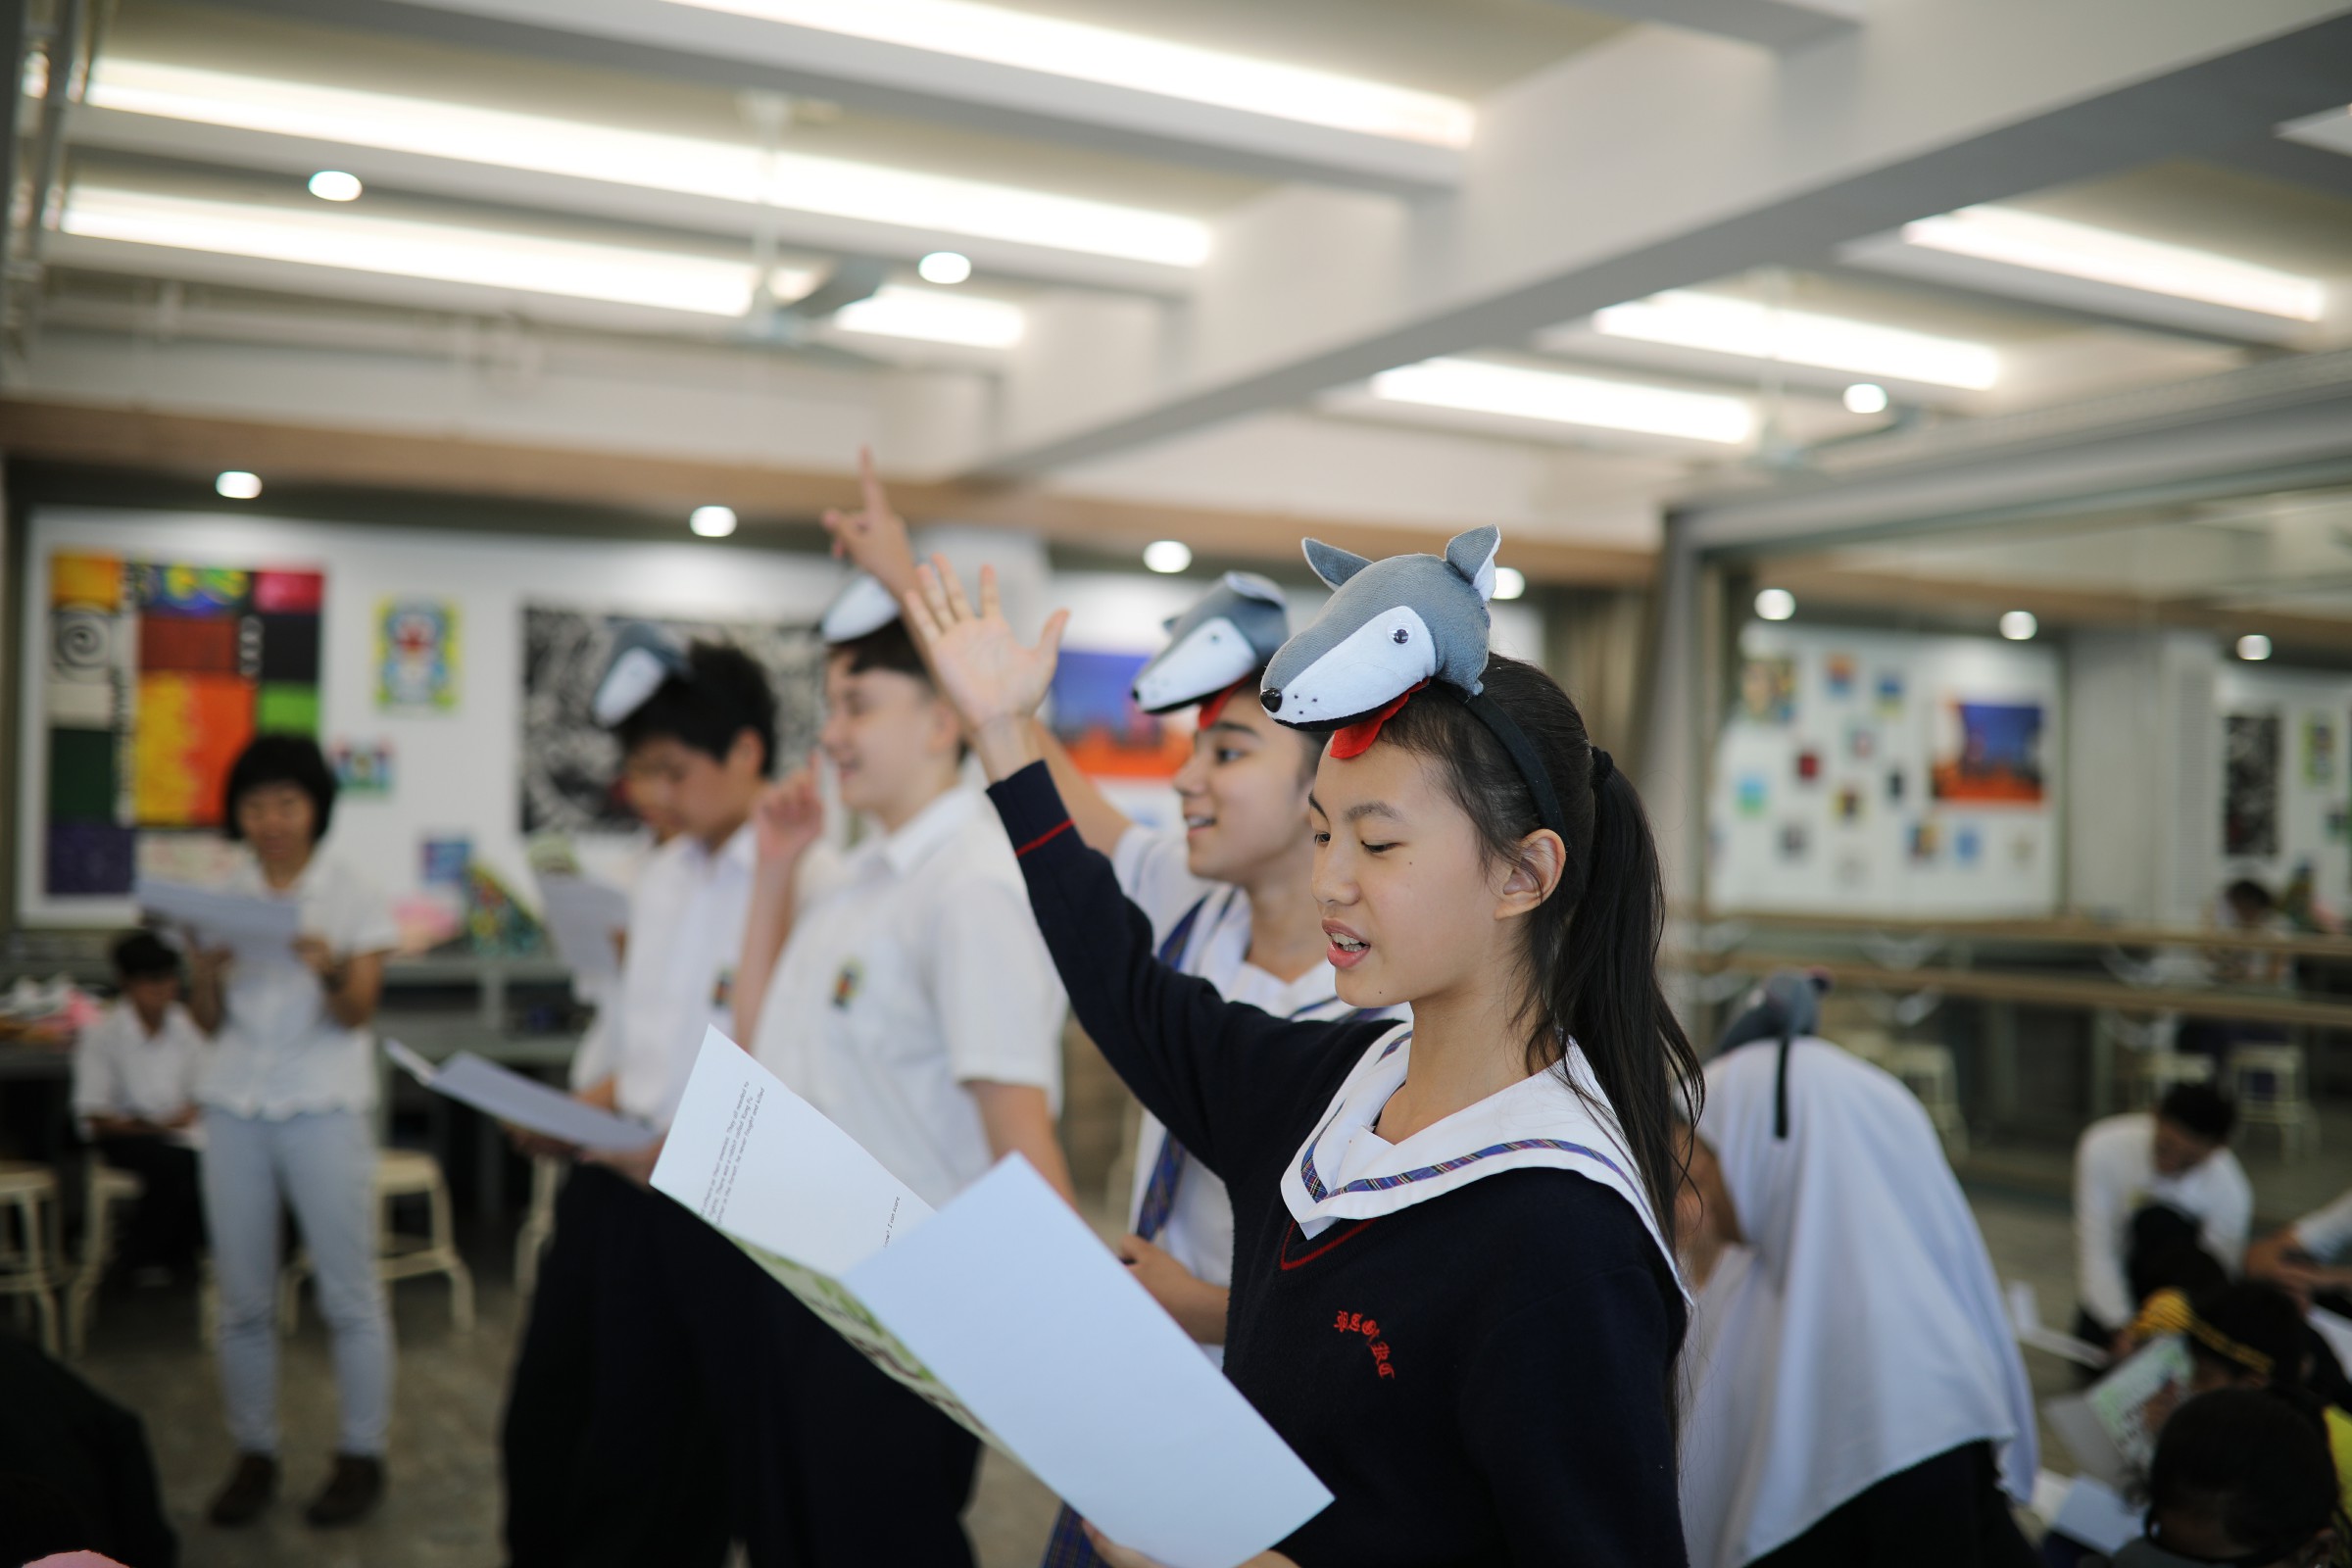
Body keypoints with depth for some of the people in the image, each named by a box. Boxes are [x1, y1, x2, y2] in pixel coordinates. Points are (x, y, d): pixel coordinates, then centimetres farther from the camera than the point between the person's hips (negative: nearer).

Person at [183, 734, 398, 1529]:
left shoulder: (353, 896, 2)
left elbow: (357, 1012, -6)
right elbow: (211, 1023, 9)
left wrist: (332, 969, -27)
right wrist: (203, 975, -12)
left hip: (325, 1105, -3)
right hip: (234, 1105, 3)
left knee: (349, 1296, -1)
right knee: (243, 1299, 5)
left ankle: (360, 1456, 9)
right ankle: (254, 1455, 17)